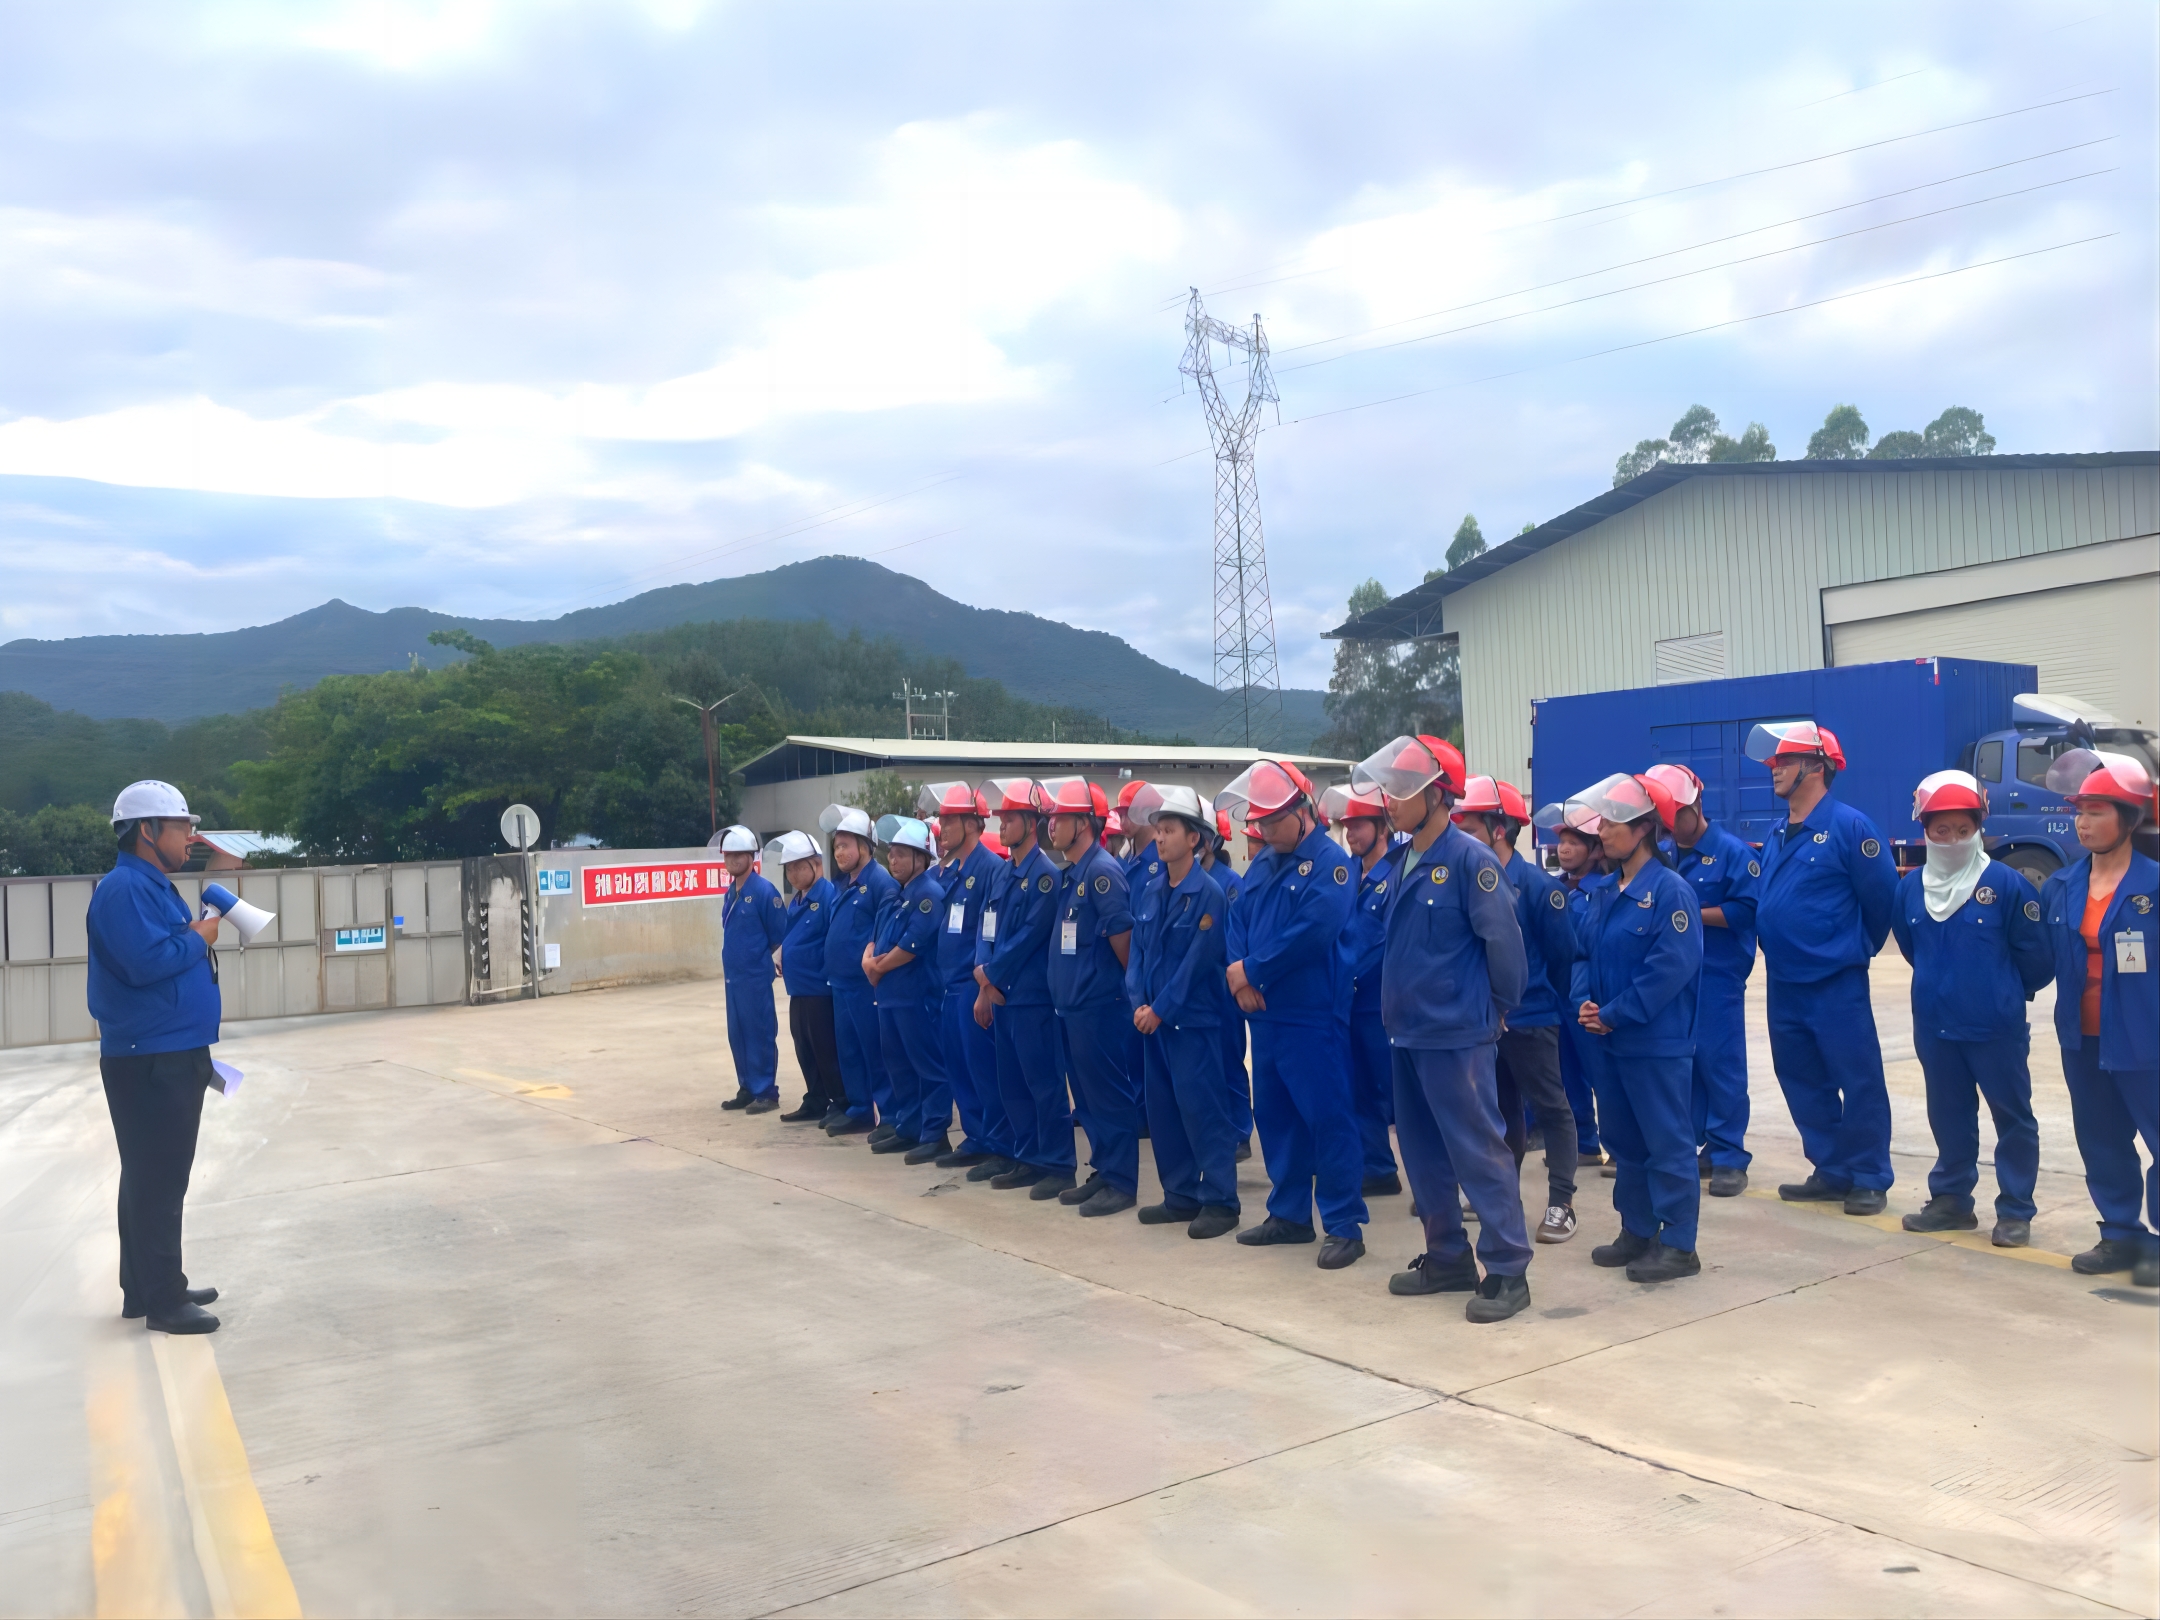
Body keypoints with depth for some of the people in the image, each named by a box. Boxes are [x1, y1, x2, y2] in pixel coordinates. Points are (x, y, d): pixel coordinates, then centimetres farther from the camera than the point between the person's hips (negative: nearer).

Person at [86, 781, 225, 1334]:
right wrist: (199, 940, -12)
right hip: (148, 1063, -10)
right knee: (157, 1182, -6)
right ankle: (162, 1301, 0)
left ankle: (150, 1288, 26)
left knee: (158, 1179, 16)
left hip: (173, 1057, 10)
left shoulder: (154, 887, 16)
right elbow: (146, 961, -28)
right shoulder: (124, 887, -16)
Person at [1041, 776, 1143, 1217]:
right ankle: (1102, 1172, 25)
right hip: (1070, 1003, 9)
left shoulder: (1102, 871, -16)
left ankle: (1122, 1183, 7)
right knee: (1087, 1096, 15)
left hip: (1099, 1004, -9)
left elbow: (1122, 933, -17)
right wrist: (1062, 984, 15)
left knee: (1110, 1095, -1)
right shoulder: (1069, 874, 13)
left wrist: (1130, 981, -6)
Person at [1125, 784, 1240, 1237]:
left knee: (1201, 1107, -5)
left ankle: (1219, 1200, 4)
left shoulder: (1208, 893, -12)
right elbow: (1137, 949, 9)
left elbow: (1198, 961, -16)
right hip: (1151, 1017, 7)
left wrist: (1161, 1009, -15)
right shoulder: (1148, 891, 9)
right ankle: (1180, 1194, 21)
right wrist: (1138, 1002, -4)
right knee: (1161, 1107, 11)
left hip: (1192, 1019, -7)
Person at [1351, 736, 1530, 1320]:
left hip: (1456, 1033, -8)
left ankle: (1507, 1271, 8)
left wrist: (1500, 1008, -1)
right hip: (1409, 1028, 8)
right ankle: (1448, 1256, 28)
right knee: (1422, 1150, 15)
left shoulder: (1469, 858, -15)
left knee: (1478, 1149, -2)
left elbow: (1504, 940, -12)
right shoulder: (1403, 860, 9)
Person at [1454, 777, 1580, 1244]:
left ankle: (1561, 1203, 12)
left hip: (1529, 1019, -5)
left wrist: (1553, 1005, 0)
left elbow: (1562, 955, -9)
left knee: (1551, 1109, 6)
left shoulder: (1538, 886, -14)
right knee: (1501, 1111, 18)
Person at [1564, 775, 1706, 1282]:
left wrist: (1612, 1014, -17)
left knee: (1667, 1142, 0)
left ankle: (1678, 1245, 10)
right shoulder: (1602, 894, 10)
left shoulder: (1671, 890, -15)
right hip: (1612, 1041, 8)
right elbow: (1582, 952, 14)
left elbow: (1671, 968, -21)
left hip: (1659, 1042, -8)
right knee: (1624, 1140, 16)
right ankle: (1637, 1231, 28)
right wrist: (1585, 1003, -4)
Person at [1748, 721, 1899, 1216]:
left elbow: (1883, 897, -9)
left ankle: (1870, 1180, 13)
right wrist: (1780, 949, 15)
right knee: (1803, 1082, 13)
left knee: (1859, 1082, 2)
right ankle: (1832, 1172, 25)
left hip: (1836, 984, -8)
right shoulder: (1778, 837, 10)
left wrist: (1855, 948, 3)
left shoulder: (1849, 827, -12)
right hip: (1784, 984, 8)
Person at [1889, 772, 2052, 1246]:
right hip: (1934, 1027, 4)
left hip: (1997, 1027, -4)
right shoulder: (1910, 887, 0)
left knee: (2012, 1116, 7)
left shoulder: (2007, 884, -12)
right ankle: (1951, 1199, 27)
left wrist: (2006, 992, 10)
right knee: (1948, 1115, 15)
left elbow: (2036, 958, -3)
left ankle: (2015, 1211, 17)